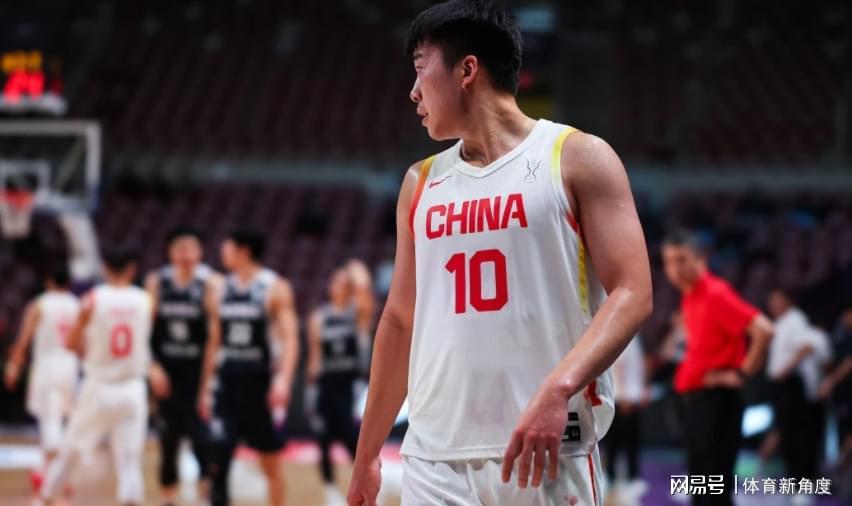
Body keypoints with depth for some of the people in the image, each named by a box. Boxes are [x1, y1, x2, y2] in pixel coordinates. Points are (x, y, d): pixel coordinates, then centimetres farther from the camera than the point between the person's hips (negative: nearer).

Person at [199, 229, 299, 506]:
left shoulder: (275, 288, -6)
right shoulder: (222, 288, 9)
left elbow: (290, 337, -14)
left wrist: (283, 378, -29)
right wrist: (205, 387, 14)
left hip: (261, 385, -4)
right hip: (228, 383, 4)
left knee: (271, 465, 6)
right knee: (218, 458, -7)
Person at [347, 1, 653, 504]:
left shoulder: (577, 158, 0)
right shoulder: (421, 183, 16)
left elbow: (632, 294, -8)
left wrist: (558, 389, -23)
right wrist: (367, 455, 20)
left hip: (544, 453, -4)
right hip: (433, 458, 4)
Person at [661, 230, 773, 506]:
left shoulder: (715, 294, -14)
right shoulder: (690, 297, 14)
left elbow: (763, 330, -23)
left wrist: (742, 373, -16)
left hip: (716, 399, -10)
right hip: (695, 398, 10)